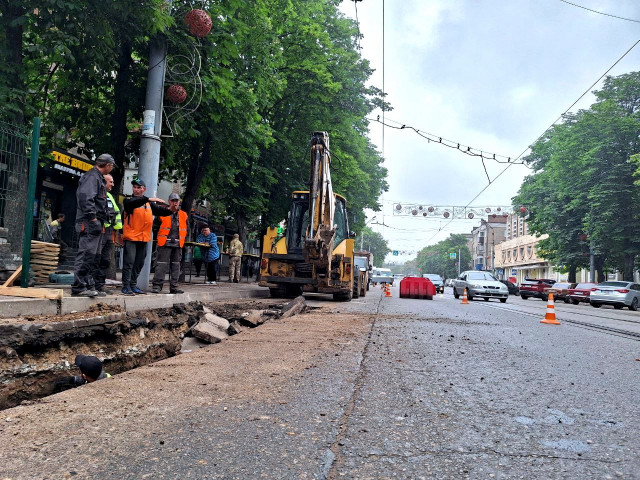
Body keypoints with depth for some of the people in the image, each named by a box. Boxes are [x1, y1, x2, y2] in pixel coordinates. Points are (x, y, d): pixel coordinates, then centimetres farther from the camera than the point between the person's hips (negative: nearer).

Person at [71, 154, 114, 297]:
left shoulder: (99, 178, 23)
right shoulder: (92, 177, -9)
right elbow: (85, 197, -22)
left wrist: (106, 215, 18)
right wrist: (93, 218, -23)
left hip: (96, 223, 11)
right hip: (89, 223, -11)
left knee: (93, 256, 13)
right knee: (86, 254, -11)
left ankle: (89, 285, 19)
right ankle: (79, 287, -8)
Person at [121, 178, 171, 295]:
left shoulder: (149, 203, 14)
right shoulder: (128, 200, -1)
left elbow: (160, 211, 9)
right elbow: (132, 203, -24)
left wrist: (170, 211, -10)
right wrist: (148, 199, -33)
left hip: (144, 238, 5)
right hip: (131, 238, -5)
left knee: (139, 264, 11)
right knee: (129, 262, -8)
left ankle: (133, 286, 20)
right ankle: (126, 286, -3)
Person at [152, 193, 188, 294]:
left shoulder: (184, 215, 11)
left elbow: (187, 229, 21)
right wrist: (162, 237, 5)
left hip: (178, 244, 4)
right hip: (165, 244, -4)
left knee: (176, 265, 7)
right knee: (161, 264, -7)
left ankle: (174, 287, 12)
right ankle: (157, 285, -2)